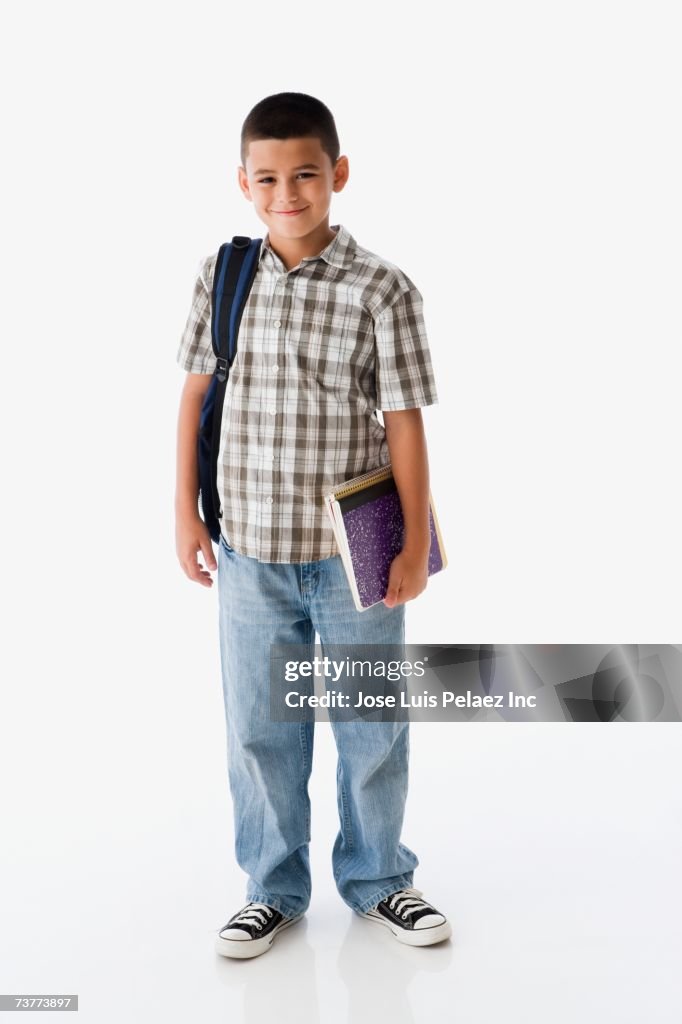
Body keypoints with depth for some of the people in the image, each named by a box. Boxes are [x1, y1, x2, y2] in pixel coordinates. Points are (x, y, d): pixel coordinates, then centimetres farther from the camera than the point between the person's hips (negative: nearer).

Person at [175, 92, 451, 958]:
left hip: (355, 552, -2)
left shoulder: (383, 291, -9)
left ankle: (376, 880, 34)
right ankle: (274, 889, 32)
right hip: (249, 551, 2)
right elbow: (195, 393, 5)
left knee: (373, 726, 12)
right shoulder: (220, 275, -1)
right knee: (260, 729, 13)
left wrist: (414, 545, -8)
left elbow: (403, 422, -8)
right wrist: (185, 513, 4)